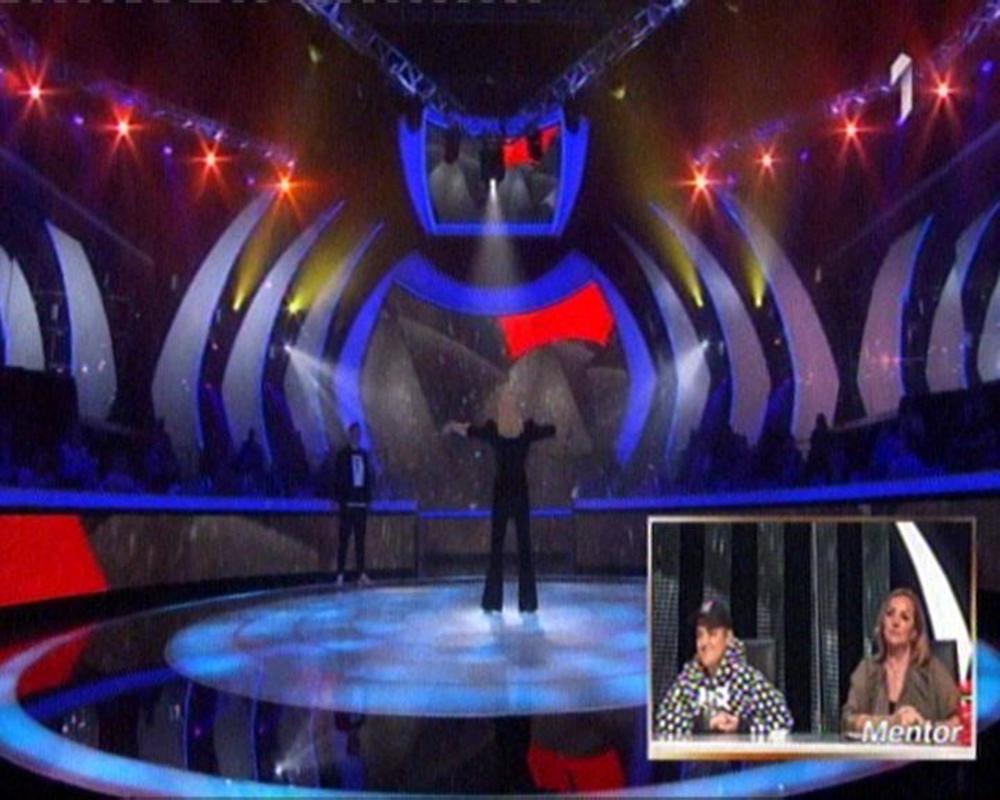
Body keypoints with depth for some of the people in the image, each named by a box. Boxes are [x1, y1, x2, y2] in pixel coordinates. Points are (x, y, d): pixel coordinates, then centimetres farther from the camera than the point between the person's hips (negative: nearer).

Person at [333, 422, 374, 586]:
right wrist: (339, 498, -12)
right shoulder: (342, 455, -2)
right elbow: (338, 478, -6)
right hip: (348, 503, -5)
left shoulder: (364, 454, 13)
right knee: (344, 538, -4)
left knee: (360, 539, 7)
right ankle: (340, 574, -3)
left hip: (361, 503, 5)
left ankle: (361, 574, 10)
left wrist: (368, 498, 9)